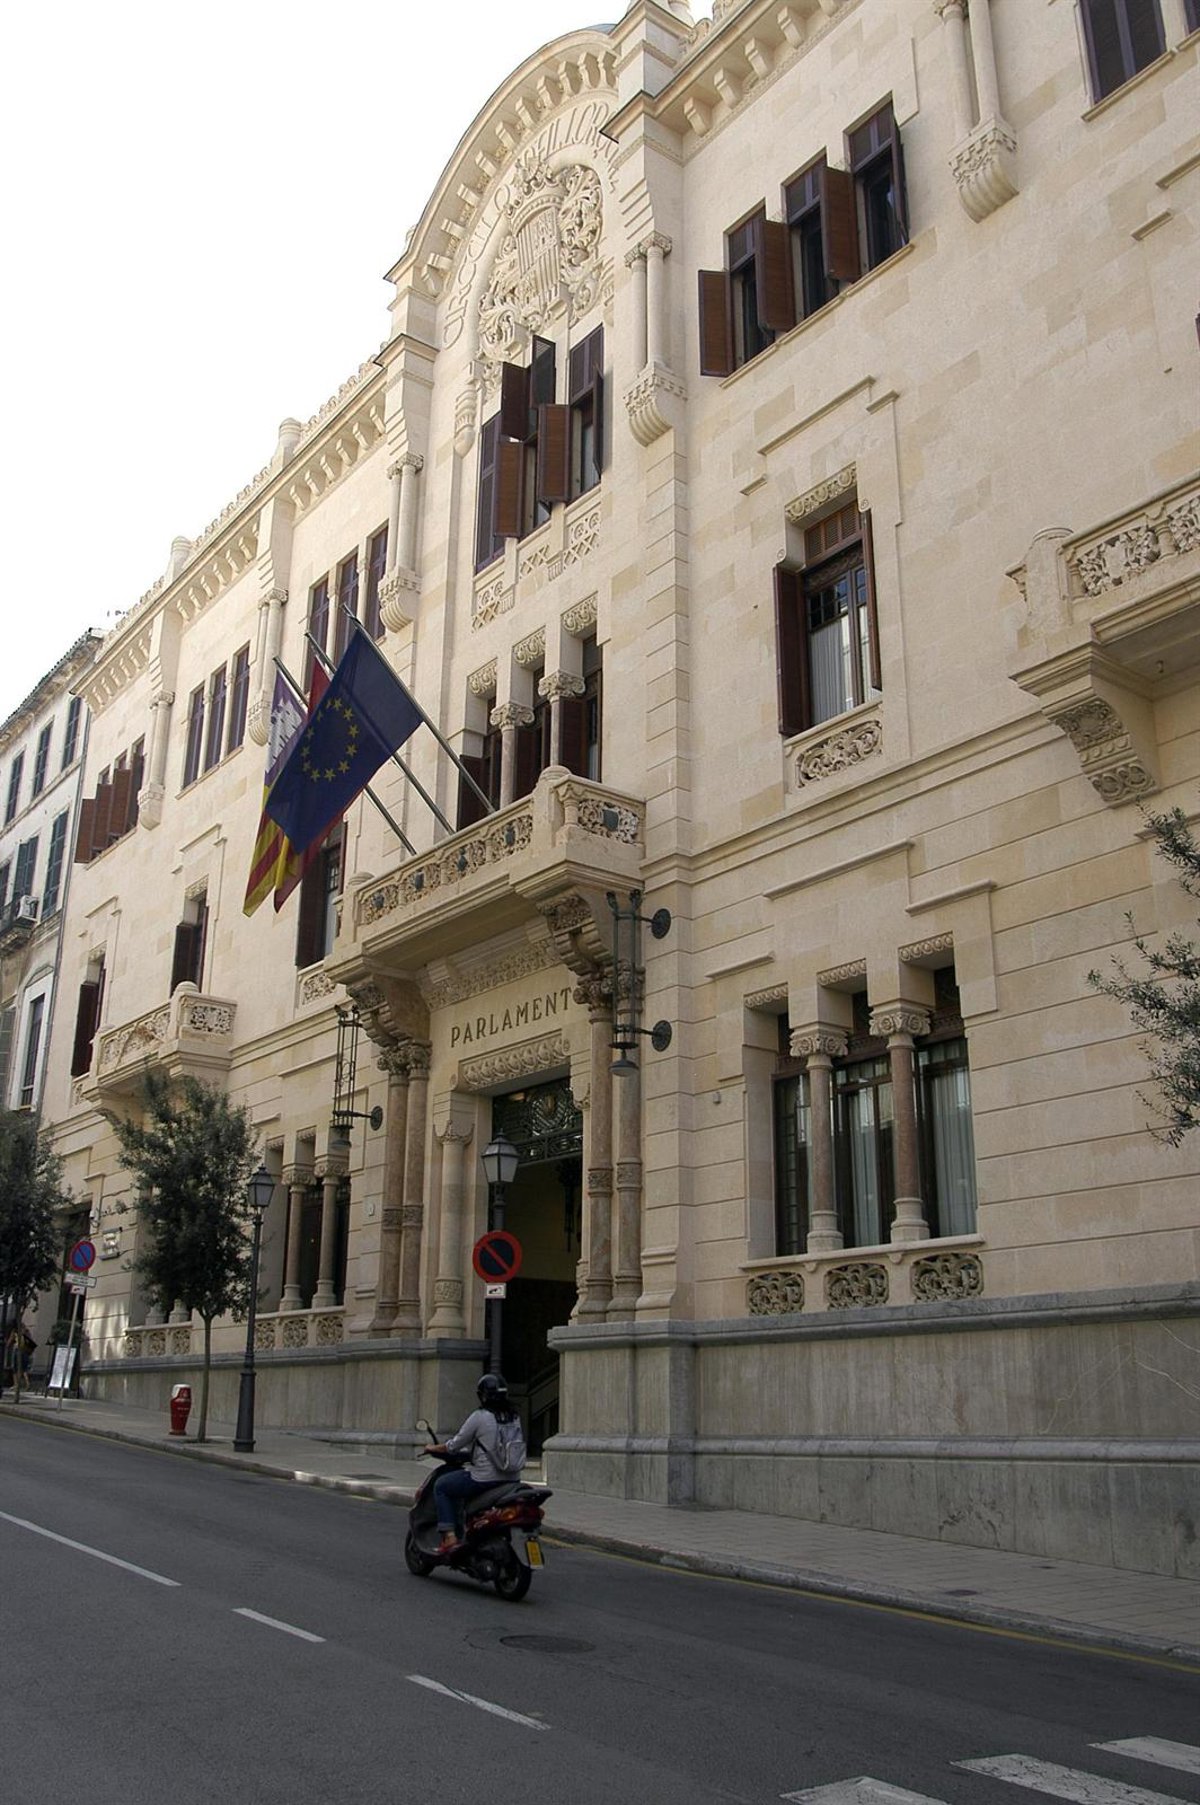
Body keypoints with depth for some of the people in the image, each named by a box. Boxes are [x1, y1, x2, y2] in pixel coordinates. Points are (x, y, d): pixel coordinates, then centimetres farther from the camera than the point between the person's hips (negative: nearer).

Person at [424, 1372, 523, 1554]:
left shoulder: (479, 1417, -11)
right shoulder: (513, 1416, 8)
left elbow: (454, 1445, -5)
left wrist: (434, 1448, 13)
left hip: (485, 1477, -7)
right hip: (509, 1477, 7)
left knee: (441, 1486, 12)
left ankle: (449, 1536, 3)